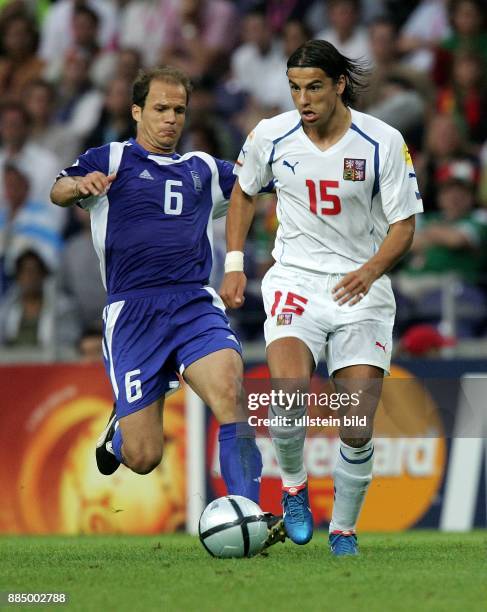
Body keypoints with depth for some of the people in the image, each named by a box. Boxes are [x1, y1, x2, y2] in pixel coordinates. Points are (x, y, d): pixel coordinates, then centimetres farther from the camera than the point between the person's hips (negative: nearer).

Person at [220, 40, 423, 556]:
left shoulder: (383, 142, -9)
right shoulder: (270, 136, -3)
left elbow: (403, 225, -4)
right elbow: (244, 192, 17)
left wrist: (370, 271, -23)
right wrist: (234, 264, 8)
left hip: (361, 287, 0)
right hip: (295, 280, 0)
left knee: (358, 429, -7)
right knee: (289, 393, -27)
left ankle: (344, 530, 16)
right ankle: (293, 486, 2)